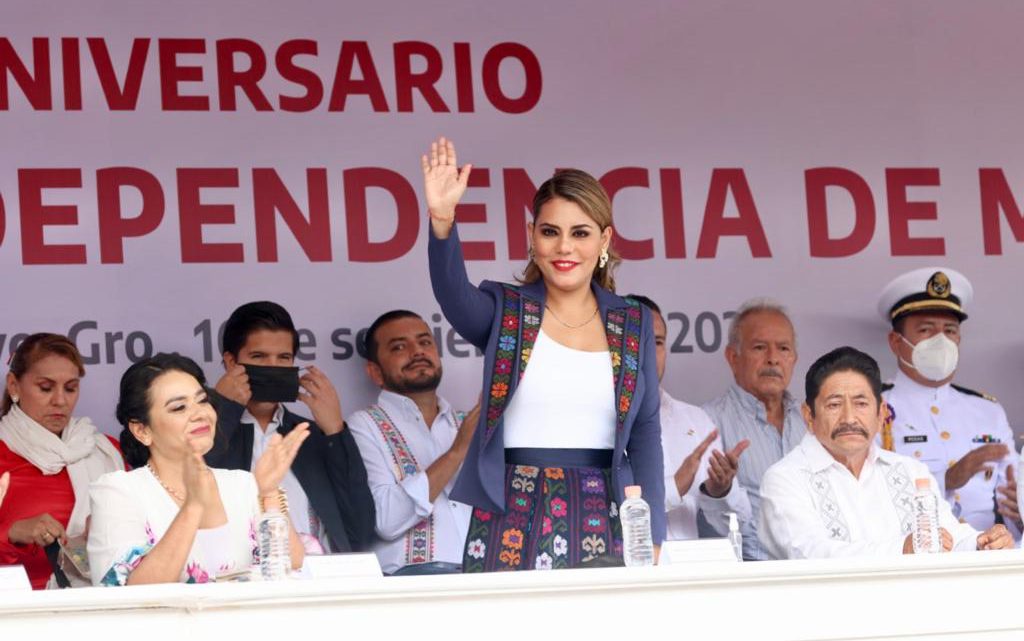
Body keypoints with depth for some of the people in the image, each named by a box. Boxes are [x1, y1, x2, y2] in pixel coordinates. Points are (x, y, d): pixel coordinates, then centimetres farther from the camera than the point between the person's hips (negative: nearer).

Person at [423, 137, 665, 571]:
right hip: (514, 519, -2)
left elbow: (645, 434, 10)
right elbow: (453, 293, -19)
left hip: (603, 519, 2)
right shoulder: (505, 311, 4)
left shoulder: (632, 324, 11)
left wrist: (651, 537, 2)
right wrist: (442, 220, -38)